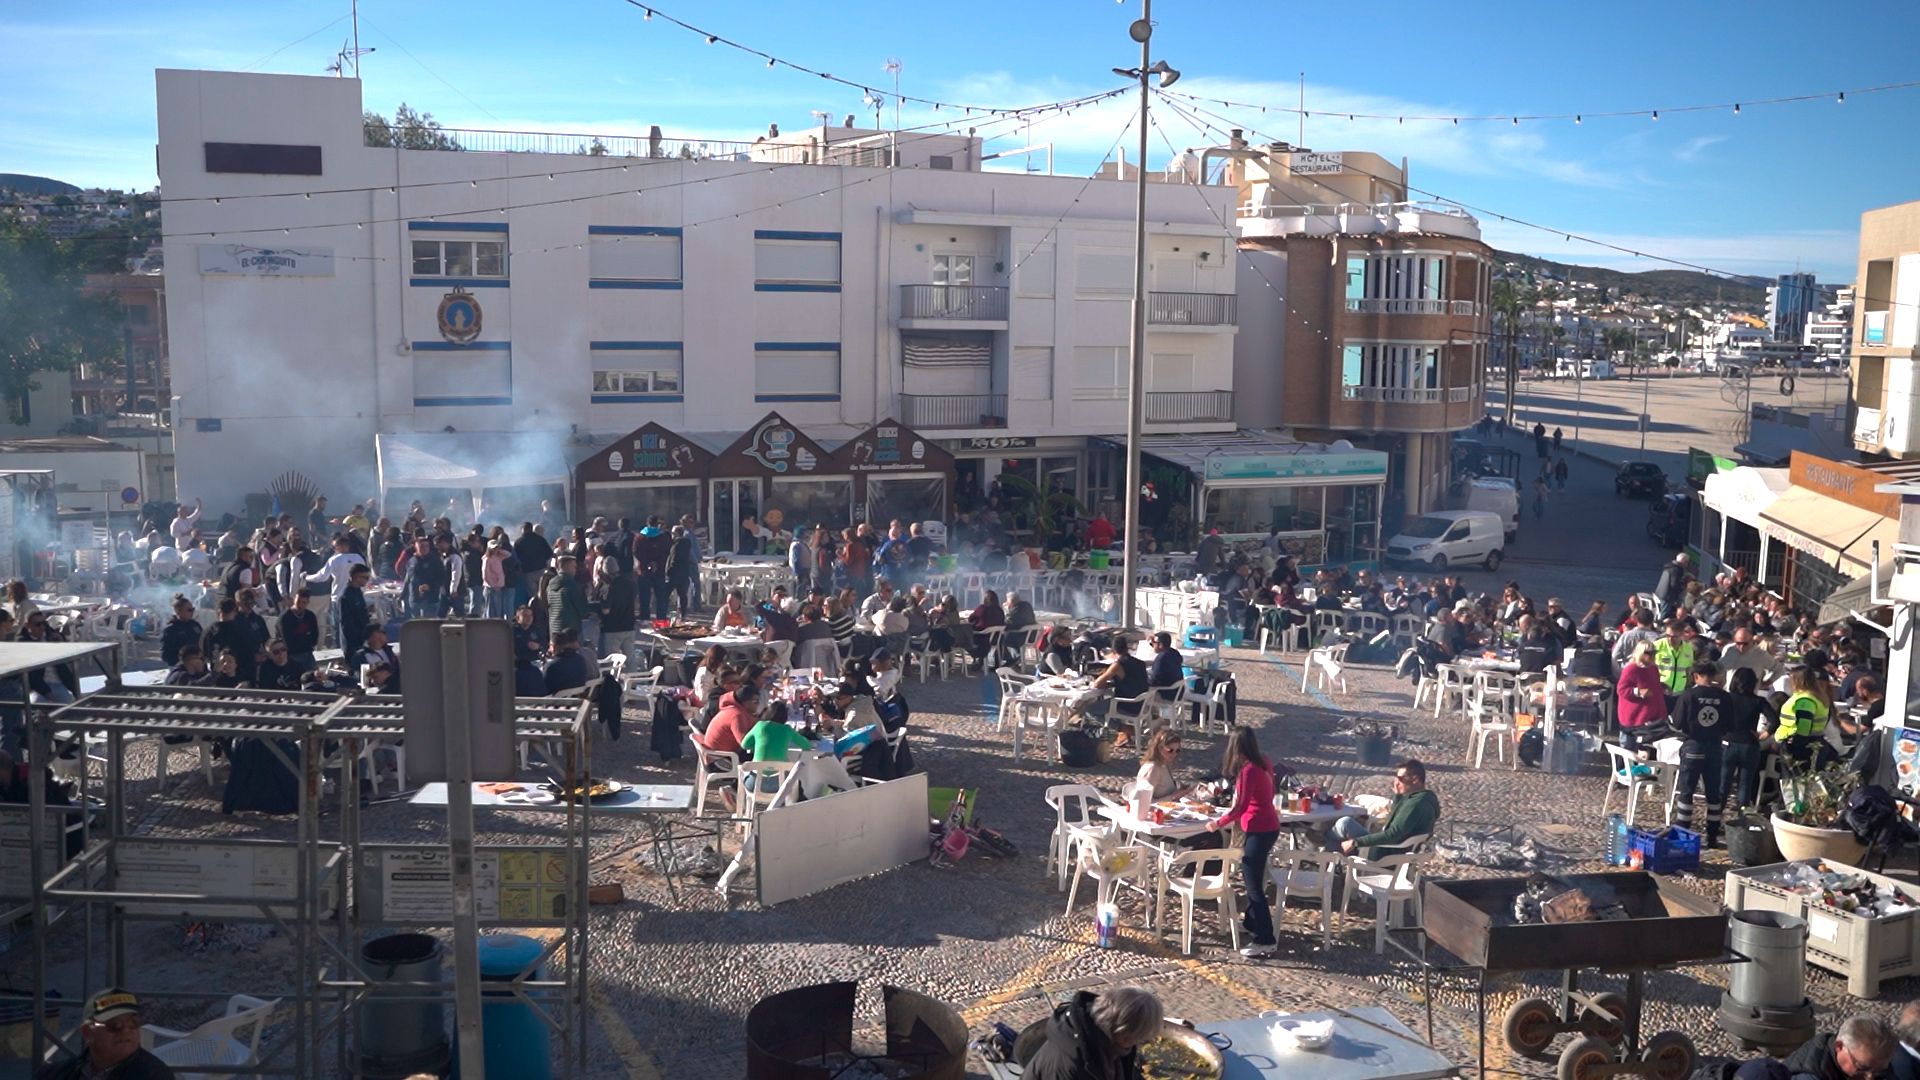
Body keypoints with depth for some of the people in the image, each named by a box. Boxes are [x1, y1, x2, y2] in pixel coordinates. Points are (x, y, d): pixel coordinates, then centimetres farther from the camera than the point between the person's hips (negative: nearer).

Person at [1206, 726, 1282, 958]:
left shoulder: (1248, 770, -21)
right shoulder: (1262, 763, 5)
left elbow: (1239, 807, -20)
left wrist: (1218, 823, -7)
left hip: (1258, 831, -9)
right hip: (1268, 826, 9)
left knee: (1254, 884, -5)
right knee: (1252, 878, 22)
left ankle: (1264, 940, -3)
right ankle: (1253, 924, 34)